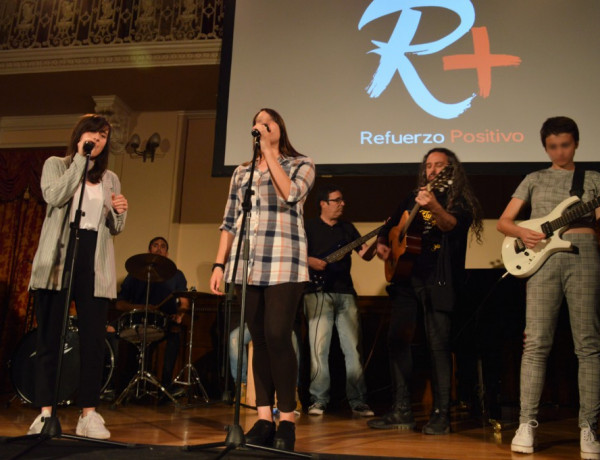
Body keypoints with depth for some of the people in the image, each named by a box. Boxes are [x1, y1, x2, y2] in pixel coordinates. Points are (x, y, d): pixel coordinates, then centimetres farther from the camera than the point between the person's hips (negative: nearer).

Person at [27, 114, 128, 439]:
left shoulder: (110, 179, 18)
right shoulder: (55, 165, 10)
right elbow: (55, 196, -12)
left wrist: (120, 212, -3)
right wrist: (80, 159, -9)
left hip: (95, 262, 2)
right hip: (58, 257, -2)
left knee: (94, 338, -2)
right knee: (50, 336, 0)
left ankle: (89, 413, 3)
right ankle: (45, 411, 6)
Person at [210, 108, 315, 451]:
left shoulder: (301, 164, 9)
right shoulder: (242, 172, 19)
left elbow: (290, 194, -13)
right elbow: (230, 222, 16)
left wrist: (269, 152, -5)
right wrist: (219, 264, 7)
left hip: (283, 263, -4)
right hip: (247, 265, 4)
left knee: (277, 338, -11)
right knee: (259, 341, 5)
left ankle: (287, 419, -1)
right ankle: (264, 418, 10)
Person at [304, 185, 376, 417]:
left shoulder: (348, 228, 18)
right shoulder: (309, 227, 6)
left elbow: (366, 254, 13)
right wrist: (309, 261, -16)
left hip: (345, 293, 4)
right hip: (319, 292, -3)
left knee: (353, 348, 0)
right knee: (319, 347, -7)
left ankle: (358, 400, 6)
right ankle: (318, 400, 2)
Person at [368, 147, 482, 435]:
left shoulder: (459, 200, 2)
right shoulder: (414, 198, 19)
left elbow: (450, 225, -20)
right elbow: (390, 226, 29)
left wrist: (434, 207, -39)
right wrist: (382, 245, 10)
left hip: (438, 280, -5)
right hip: (406, 276, 5)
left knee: (438, 343, -6)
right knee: (397, 338, 0)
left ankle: (441, 415, 3)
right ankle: (401, 412, 7)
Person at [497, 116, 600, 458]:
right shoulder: (534, 180, 16)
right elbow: (503, 221, 11)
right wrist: (522, 233, -8)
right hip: (543, 256, 0)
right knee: (536, 343, -6)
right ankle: (527, 424, -3)